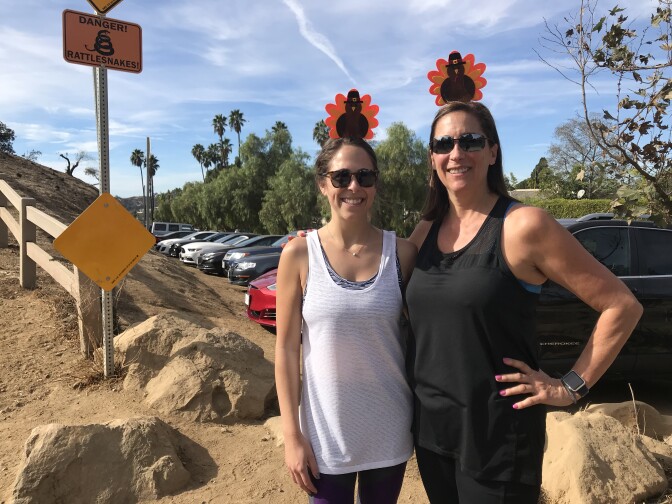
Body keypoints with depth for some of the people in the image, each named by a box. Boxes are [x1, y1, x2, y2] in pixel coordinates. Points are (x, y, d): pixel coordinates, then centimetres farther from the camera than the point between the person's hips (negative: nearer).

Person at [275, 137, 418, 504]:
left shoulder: (402, 253, -6)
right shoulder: (299, 255, -10)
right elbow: (287, 349, -6)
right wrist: (292, 435, -7)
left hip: (389, 432, 2)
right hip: (325, 434, -1)